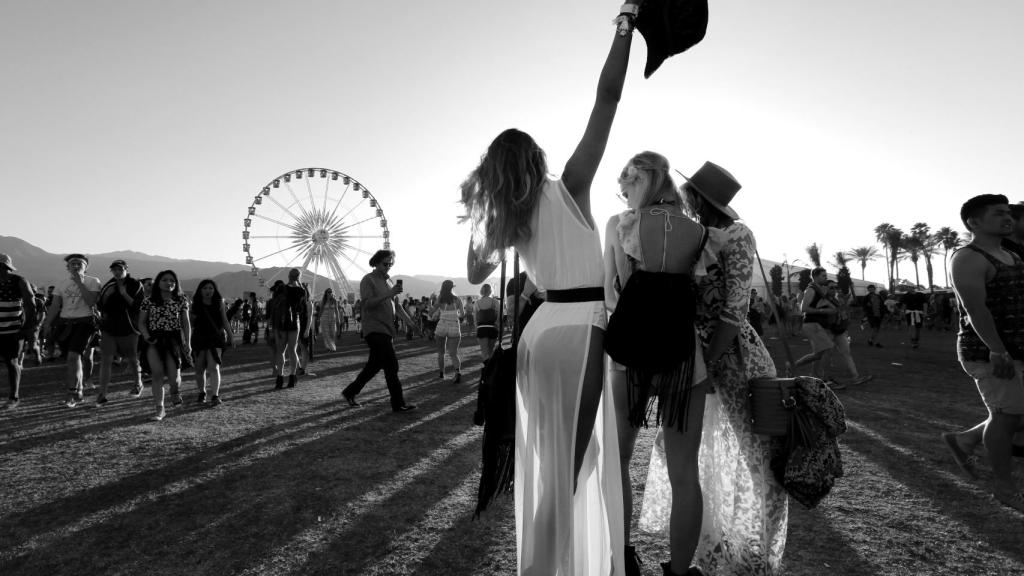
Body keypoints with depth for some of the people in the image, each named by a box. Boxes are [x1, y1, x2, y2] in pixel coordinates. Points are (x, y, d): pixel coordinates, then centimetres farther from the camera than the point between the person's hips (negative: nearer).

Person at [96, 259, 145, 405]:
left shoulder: (135, 285, -4)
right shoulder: (108, 285, 6)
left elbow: (141, 307, -12)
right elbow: (99, 306, 9)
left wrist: (125, 295, -20)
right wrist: (106, 294, -8)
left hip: (128, 328, -3)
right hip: (108, 328, 3)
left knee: (132, 360, 10)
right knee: (106, 360, -6)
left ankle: (138, 384, 34)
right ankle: (102, 394, -2)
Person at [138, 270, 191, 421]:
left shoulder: (181, 300, 5)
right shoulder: (148, 300, 4)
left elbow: (186, 323, 8)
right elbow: (141, 322, 9)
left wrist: (188, 343, 1)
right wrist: (147, 336, -9)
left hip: (174, 339, 0)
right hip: (155, 341, 0)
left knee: (173, 376, -7)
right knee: (158, 375, -3)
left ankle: (175, 391, 29)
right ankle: (159, 409, 5)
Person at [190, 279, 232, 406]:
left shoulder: (219, 303, 3)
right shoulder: (195, 305, 2)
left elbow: (225, 321, 10)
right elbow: (191, 323, 10)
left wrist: (230, 336, 10)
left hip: (216, 338, -1)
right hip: (199, 338, 1)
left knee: (213, 367, -11)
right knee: (200, 368, 8)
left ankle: (215, 396, -9)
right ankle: (202, 393, 25)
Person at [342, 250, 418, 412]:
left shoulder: (388, 281, 18)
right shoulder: (368, 280, -5)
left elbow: (397, 306, 20)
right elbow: (367, 304, -17)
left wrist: (411, 322, 9)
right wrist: (388, 294, -24)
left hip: (387, 329, 8)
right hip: (374, 329, -8)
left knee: (375, 365, 13)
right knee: (391, 365, -12)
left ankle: (350, 392, 28)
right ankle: (398, 404, -9)